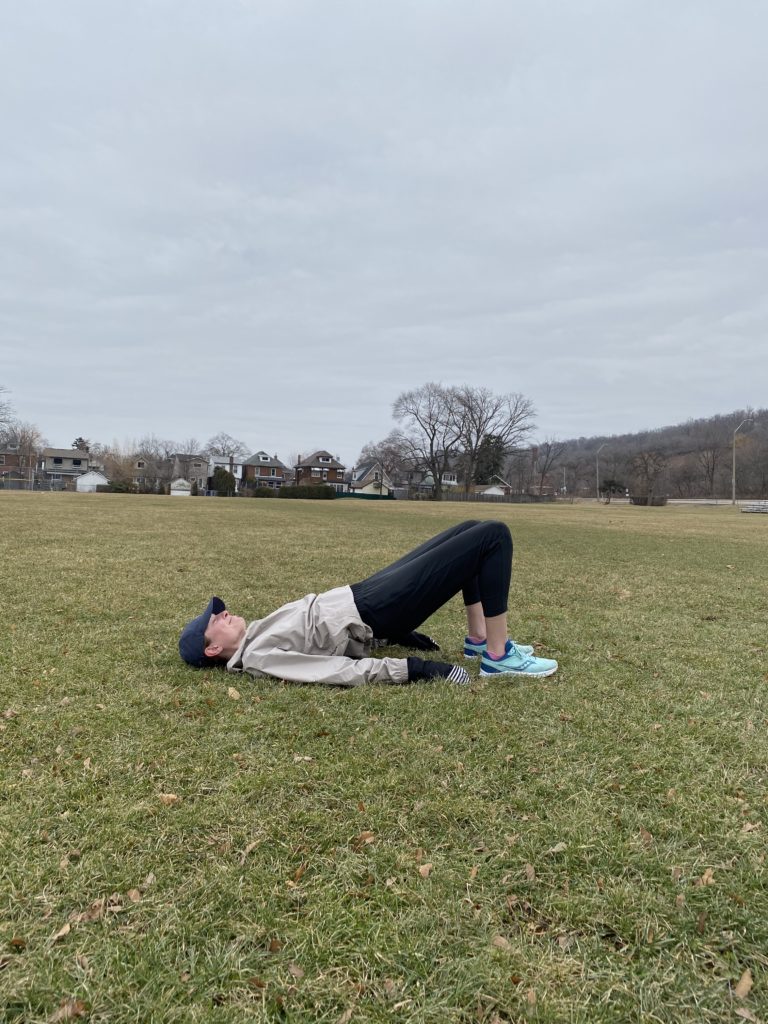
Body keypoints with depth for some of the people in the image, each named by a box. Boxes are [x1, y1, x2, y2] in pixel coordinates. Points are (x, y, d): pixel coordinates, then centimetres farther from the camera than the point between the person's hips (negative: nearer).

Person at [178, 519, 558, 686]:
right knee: (494, 536, -12)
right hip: (373, 612, -10)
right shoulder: (258, 657, -17)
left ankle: (479, 639, 18)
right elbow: (337, 671, -24)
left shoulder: (254, 637, 12)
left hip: (364, 596, 10)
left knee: (472, 531, 14)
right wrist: (413, 668, -28)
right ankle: (499, 656, -5)